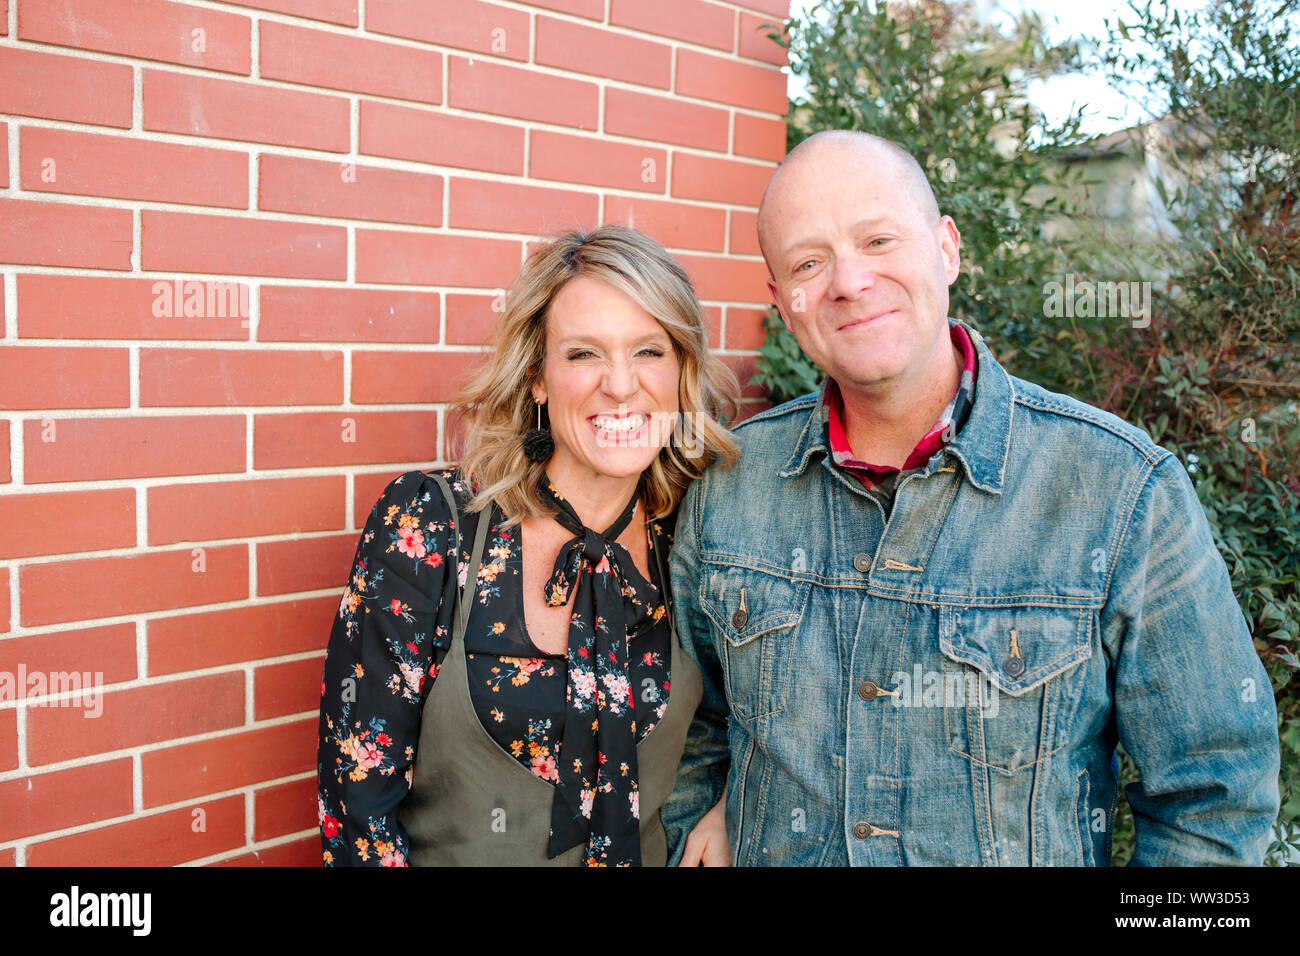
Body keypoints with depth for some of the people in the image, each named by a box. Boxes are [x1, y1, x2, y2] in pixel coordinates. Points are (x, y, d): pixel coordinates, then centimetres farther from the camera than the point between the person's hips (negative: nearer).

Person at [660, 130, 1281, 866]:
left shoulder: (1126, 489, -21)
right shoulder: (726, 481, -11)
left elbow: (1215, 801, -14)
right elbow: (701, 730, 1)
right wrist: (693, 842, -4)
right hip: (764, 856, 2)